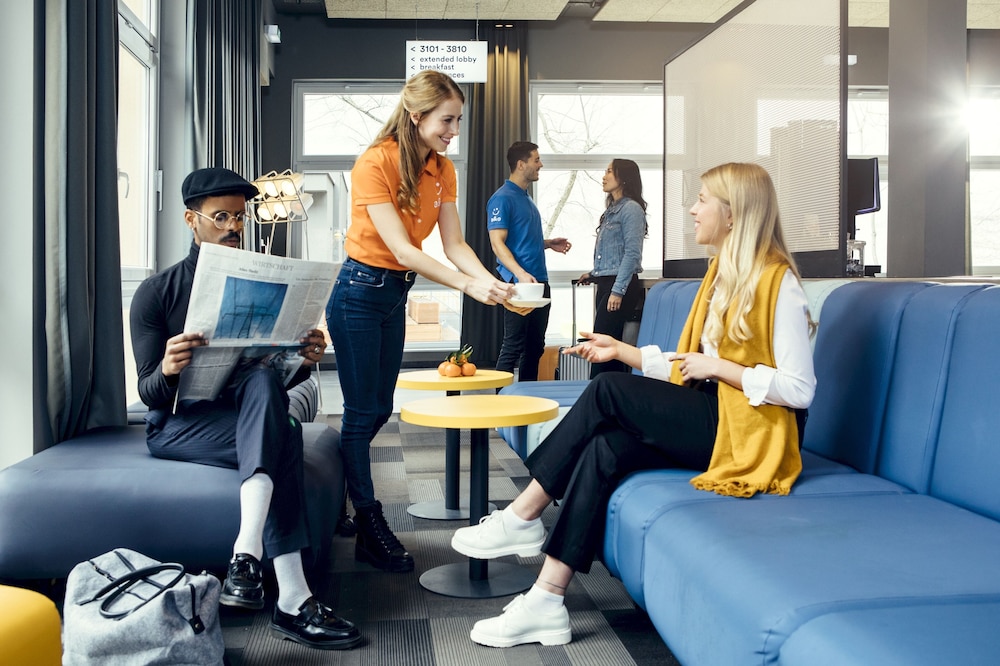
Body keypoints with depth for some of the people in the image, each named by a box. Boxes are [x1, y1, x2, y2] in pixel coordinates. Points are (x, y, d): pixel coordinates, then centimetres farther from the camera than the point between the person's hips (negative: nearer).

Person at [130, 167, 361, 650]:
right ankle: (292, 600, -41)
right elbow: (149, 393, -5)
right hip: (178, 425, -3)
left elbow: (279, 379, 9)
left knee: (262, 382, -35)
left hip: (245, 417, 3)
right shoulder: (156, 293, 0)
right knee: (283, 436, -34)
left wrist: (304, 361, -15)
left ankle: (247, 555, -47)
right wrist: (167, 370, -29)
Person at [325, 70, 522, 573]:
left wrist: (492, 281, -23)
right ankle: (371, 529, 8)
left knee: (378, 410, 14)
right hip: (360, 293, -8)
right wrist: (470, 286, -31)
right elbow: (402, 250, -25)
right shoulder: (374, 164, -20)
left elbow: (454, 244, -4)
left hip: (396, 295, 8)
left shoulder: (442, 170, 1)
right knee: (362, 413, -1)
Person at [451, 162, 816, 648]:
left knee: (608, 392, -21)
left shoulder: (778, 282, -11)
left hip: (743, 433, -7)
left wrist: (716, 367, -15)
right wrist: (622, 350, 11)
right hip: (704, 420, 8)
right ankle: (546, 603, -22)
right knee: (605, 448, -20)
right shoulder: (722, 273, 16)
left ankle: (522, 519, -11)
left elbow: (799, 388, -16)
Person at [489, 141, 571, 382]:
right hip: (520, 284, -9)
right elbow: (497, 242, -17)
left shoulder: (526, 198, 19)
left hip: (539, 282, 9)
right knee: (513, 346, -7)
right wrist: (521, 274, -29)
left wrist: (549, 243, 15)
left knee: (535, 346, 13)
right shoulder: (502, 199, -9)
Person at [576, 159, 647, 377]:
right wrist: (594, 274, 16)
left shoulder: (631, 209, -9)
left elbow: (632, 253, -16)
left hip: (620, 285, -9)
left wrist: (618, 291, -20)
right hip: (605, 284, 9)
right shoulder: (612, 209, 19)